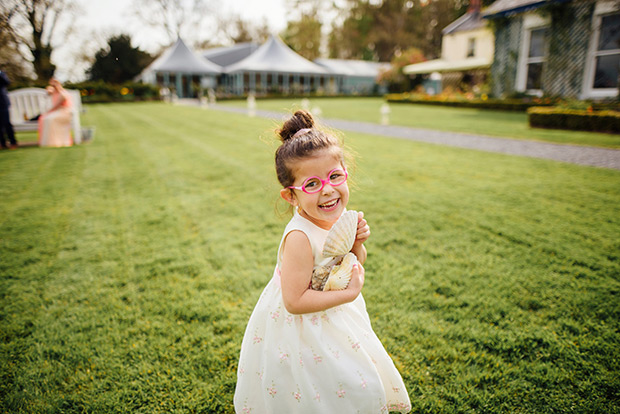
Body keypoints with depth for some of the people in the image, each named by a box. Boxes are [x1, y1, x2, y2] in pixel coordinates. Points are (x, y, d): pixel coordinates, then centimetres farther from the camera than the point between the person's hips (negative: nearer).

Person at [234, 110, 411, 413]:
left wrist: (357, 242, -15)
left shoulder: (339, 217, -9)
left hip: (332, 318, 7)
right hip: (299, 331, -7)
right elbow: (294, 301, -30)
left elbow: (355, 265, 6)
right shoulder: (300, 237, -33)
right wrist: (349, 294, -24)